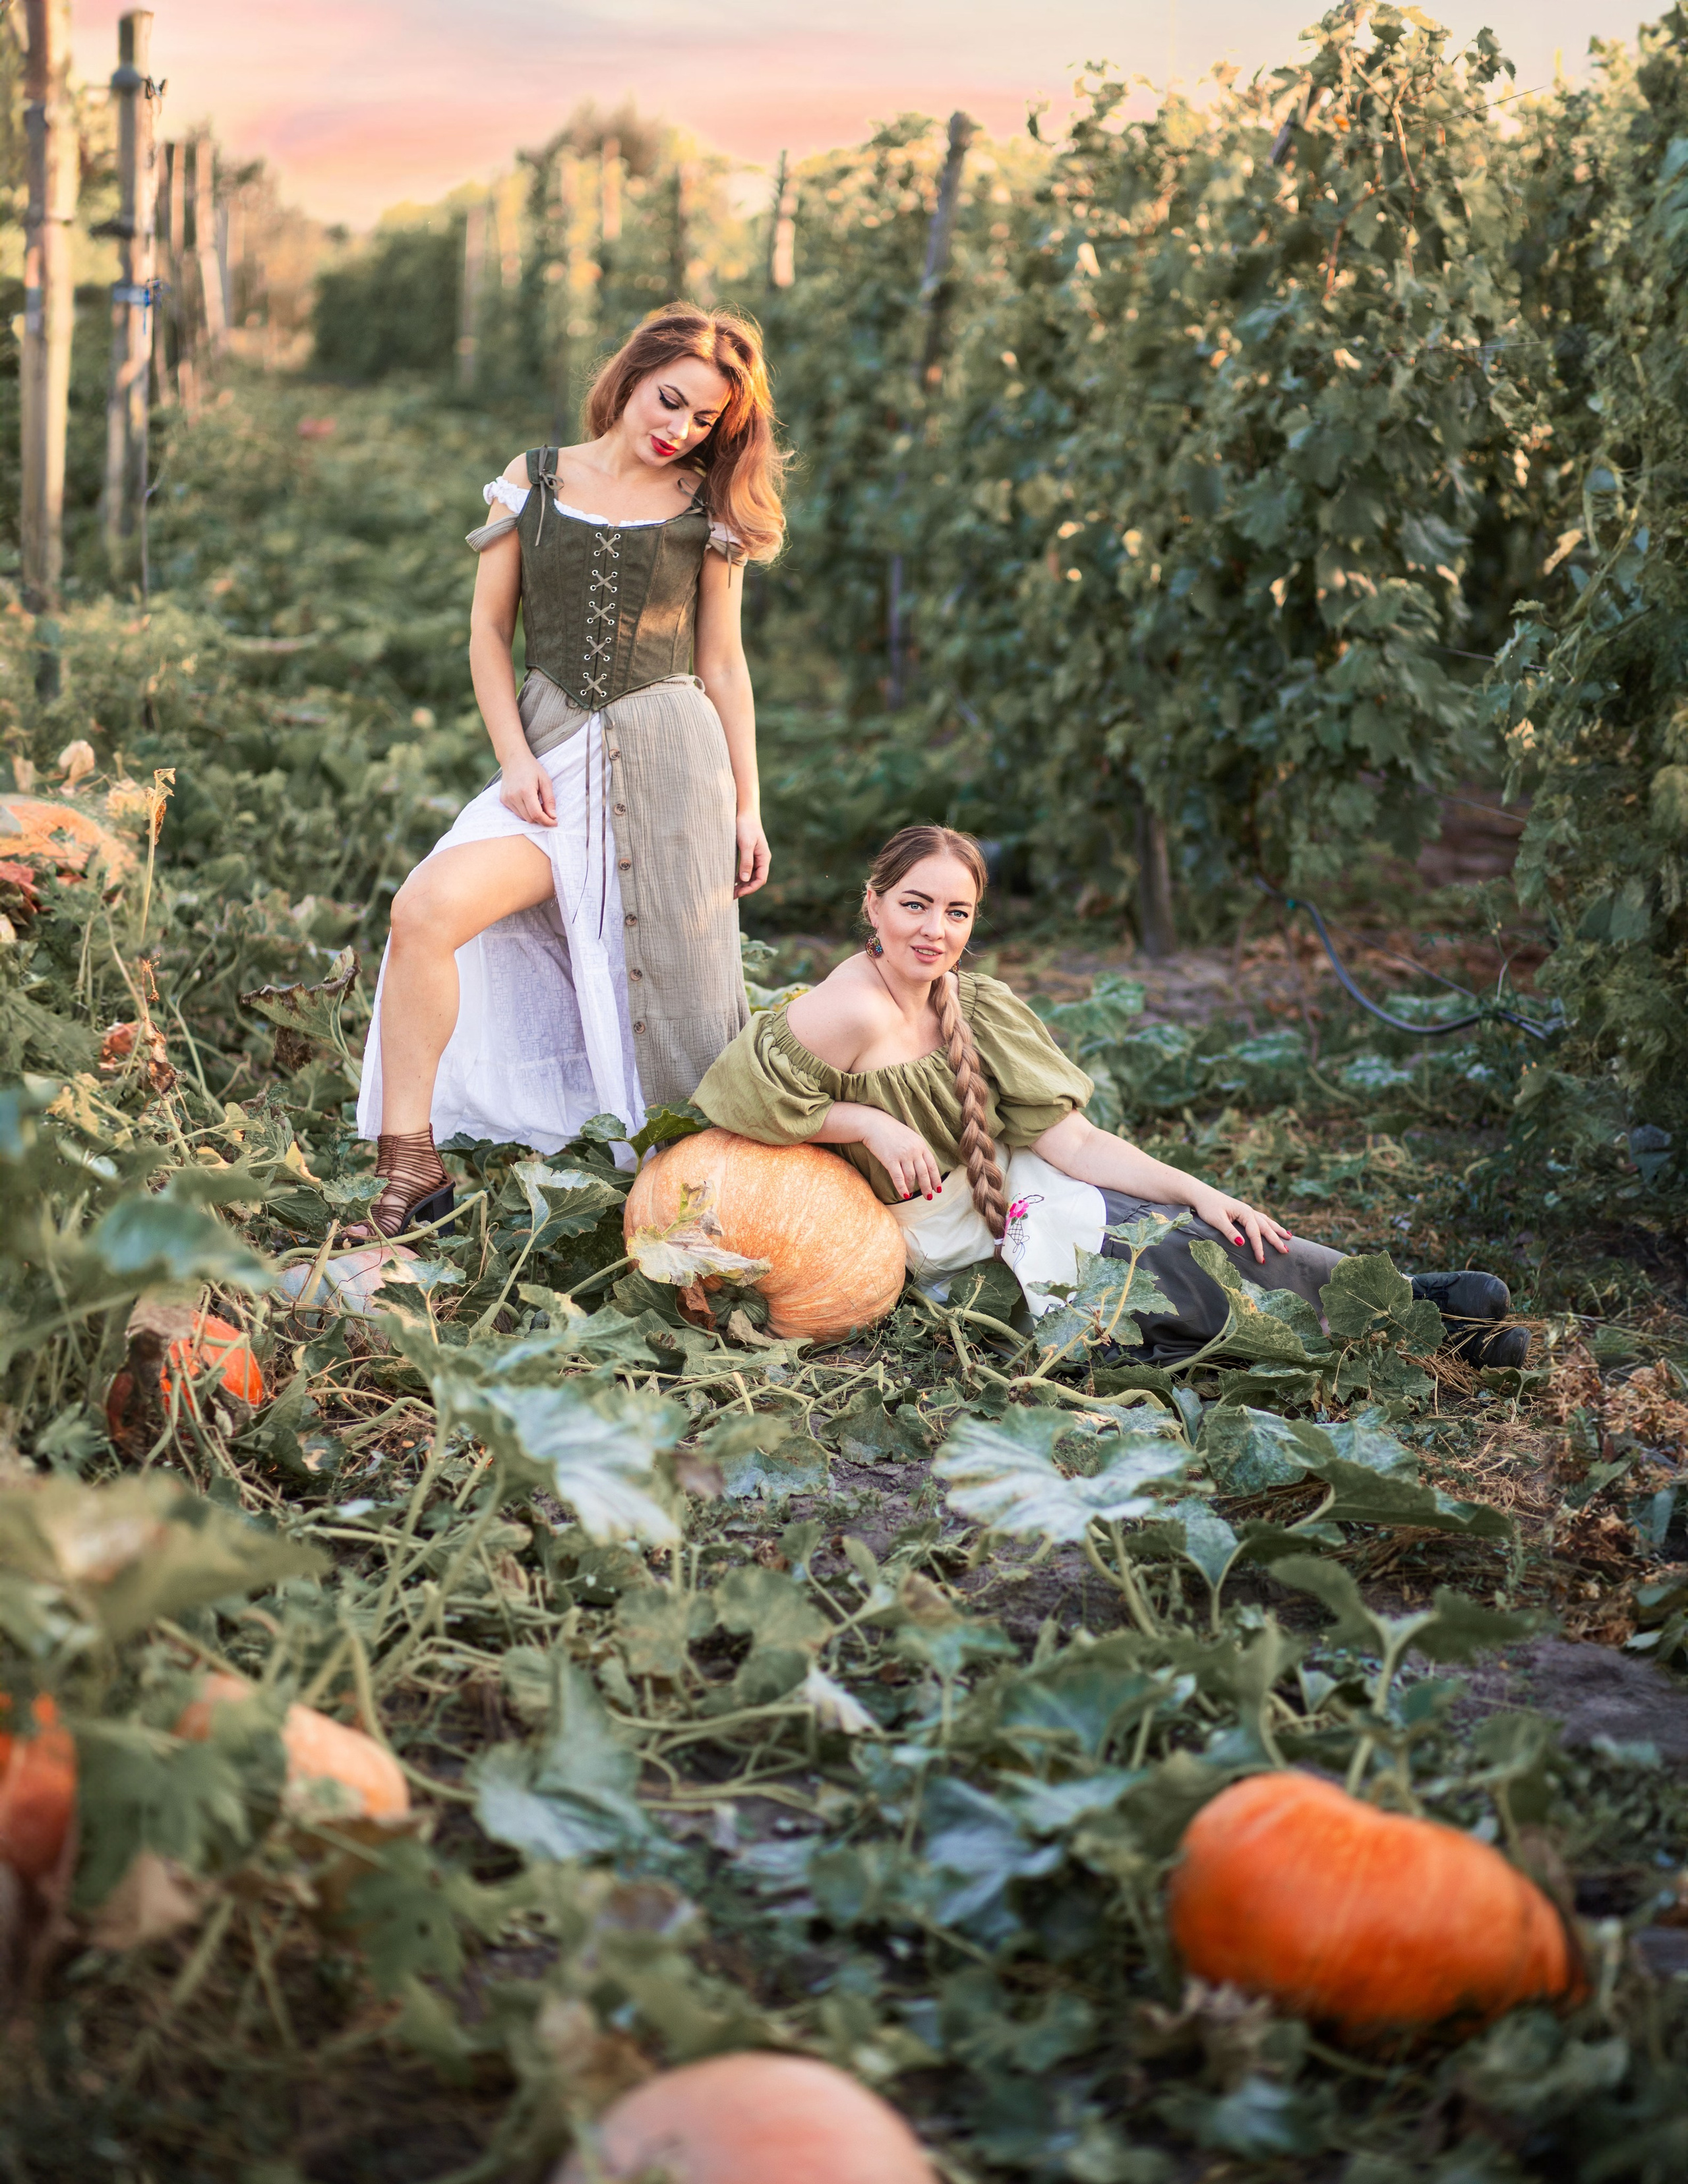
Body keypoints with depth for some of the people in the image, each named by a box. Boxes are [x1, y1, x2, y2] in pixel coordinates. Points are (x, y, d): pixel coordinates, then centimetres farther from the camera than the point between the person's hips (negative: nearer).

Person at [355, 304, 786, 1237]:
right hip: (555, 753, 0)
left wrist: (745, 807, 9)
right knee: (426, 910, -22)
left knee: (671, 988, -1)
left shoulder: (707, 510, 11)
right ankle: (407, 1169, -16)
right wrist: (515, 761, -3)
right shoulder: (534, 480, 11)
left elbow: (723, 663, 13)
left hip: (672, 754, 0)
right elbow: (488, 633, 10)